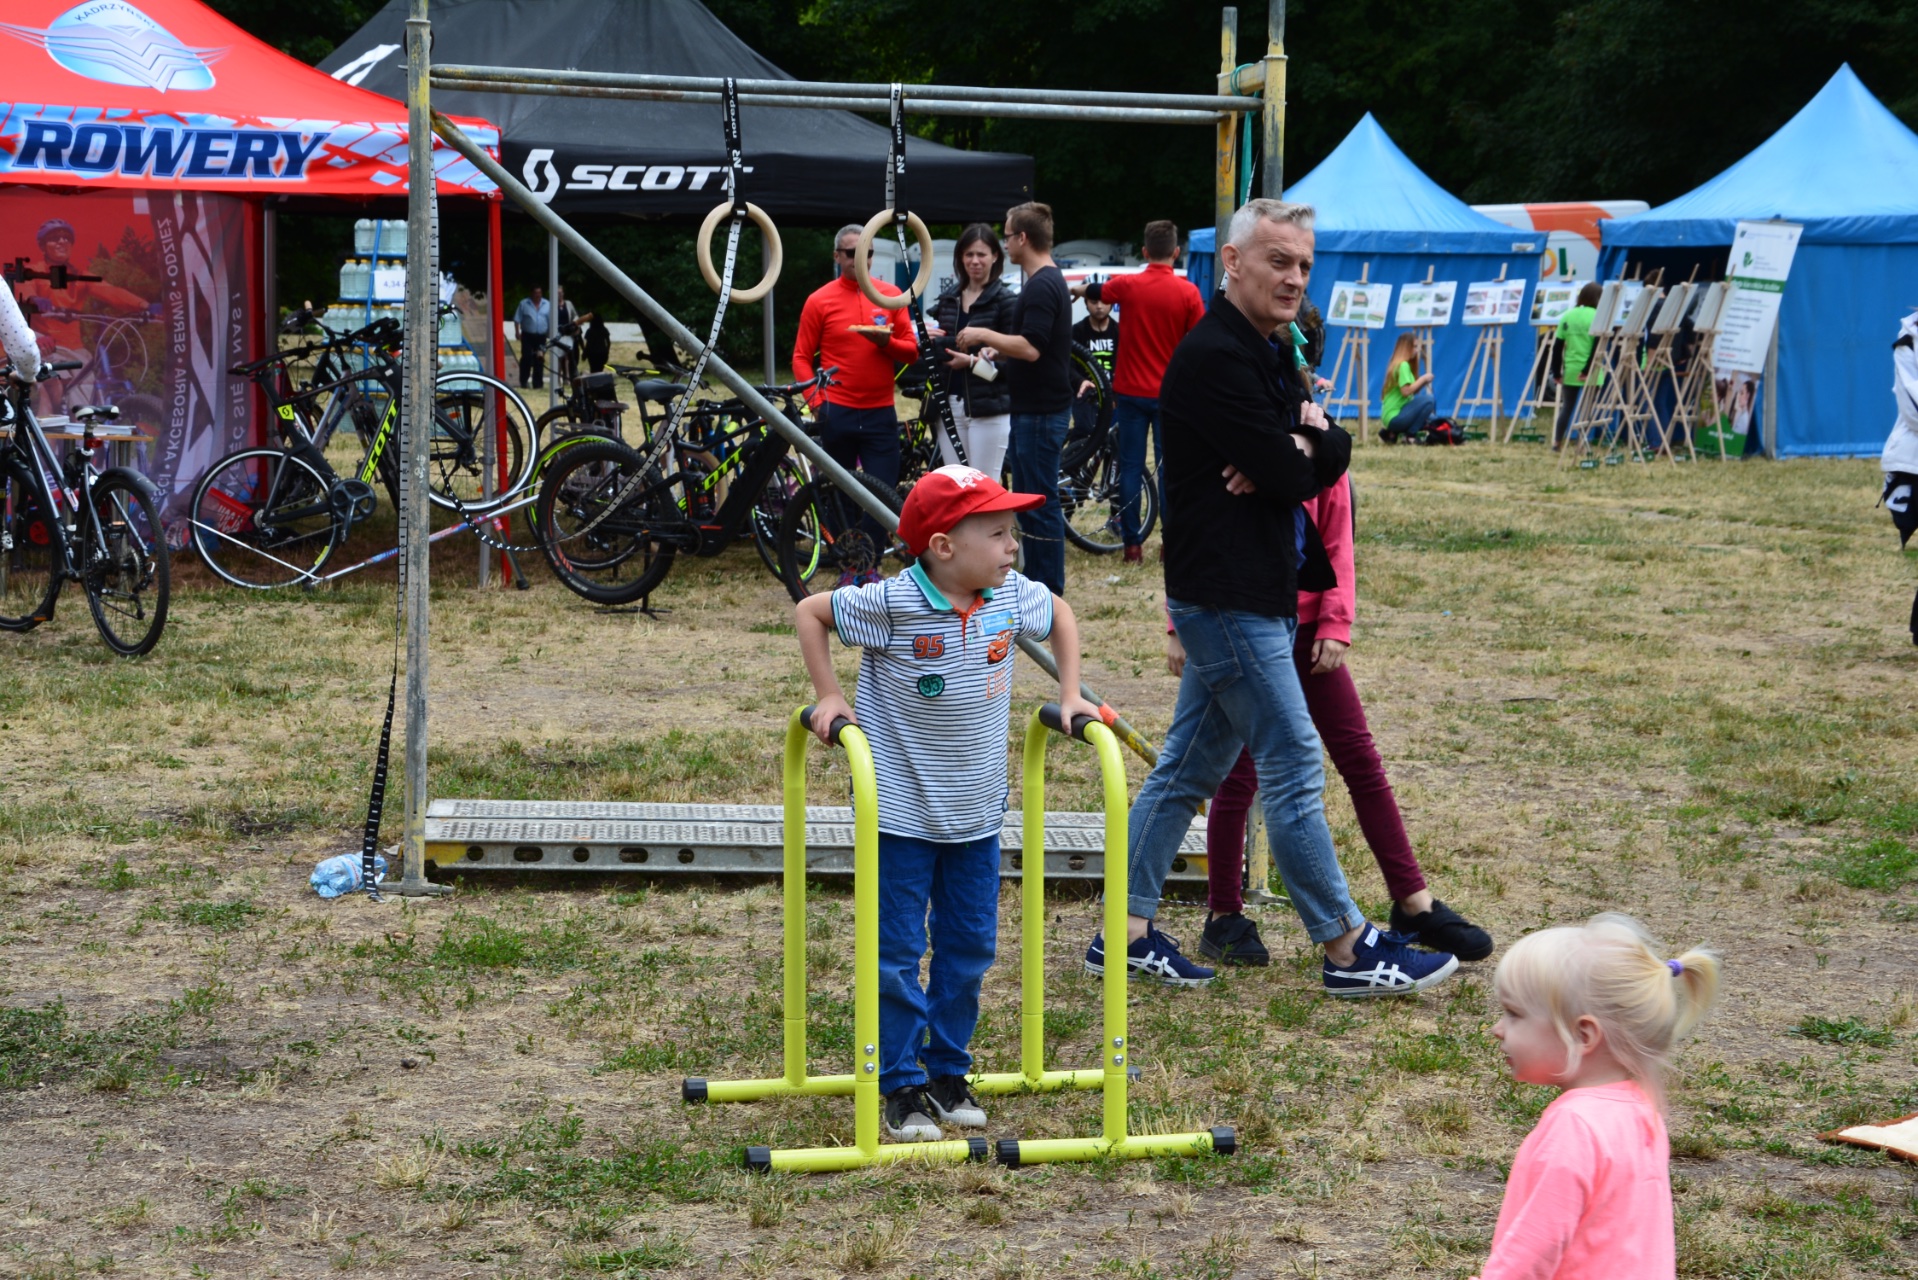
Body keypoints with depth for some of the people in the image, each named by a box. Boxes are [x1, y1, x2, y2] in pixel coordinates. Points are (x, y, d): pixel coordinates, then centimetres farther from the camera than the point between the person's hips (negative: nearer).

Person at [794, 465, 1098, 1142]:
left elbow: (1060, 615, 18)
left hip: (976, 812, 5)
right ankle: (902, 1085, 10)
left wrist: (1070, 694, 11)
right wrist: (829, 696, -7)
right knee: (897, 952, 1)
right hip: (901, 810, -5)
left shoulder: (1013, 598, -4)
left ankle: (949, 1071, 25)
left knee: (969, 947, 11)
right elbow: (810, 611, -5)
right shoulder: (892, 604, -19)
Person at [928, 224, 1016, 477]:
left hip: (989, 408, -5)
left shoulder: (1005, 300, -4)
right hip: (950, 406, 6)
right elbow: (940, 352, 16)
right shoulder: (948, 299, 13)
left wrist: (974, 362, -17)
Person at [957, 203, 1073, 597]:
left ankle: (1049, 594, -1)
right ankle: (1034, 583, 21)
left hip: (1041, 413, -11)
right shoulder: (1052, 281, 15)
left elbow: (1031, 348, -28)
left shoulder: (1041, 286, -19)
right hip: (1033, 408, 11)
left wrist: (984, 335, -16)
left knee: (1041, 503, -5)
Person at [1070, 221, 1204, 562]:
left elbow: (1096, 291, 18)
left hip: (1131, 392, 1)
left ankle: (1132, 543, 5)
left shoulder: (1127, 285, -5)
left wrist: (1077, 288, 40)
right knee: (1170, 469, 4)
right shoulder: (1188, 292, -8)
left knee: (1130, 468, 5)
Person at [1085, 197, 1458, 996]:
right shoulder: (1215, 357, -17)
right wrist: (1302, 452, 0)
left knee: (1189, 767, 13)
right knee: (1294, 769, -4)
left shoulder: (1262, 354, 16)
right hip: (1228, 599, -10)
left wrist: (1305, 448, -13)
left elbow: (1332, 458, 8)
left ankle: (1127, 932, 18)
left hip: (1251, 594, 10)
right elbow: (1288, 473, -21)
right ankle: (1348, 950, 2)